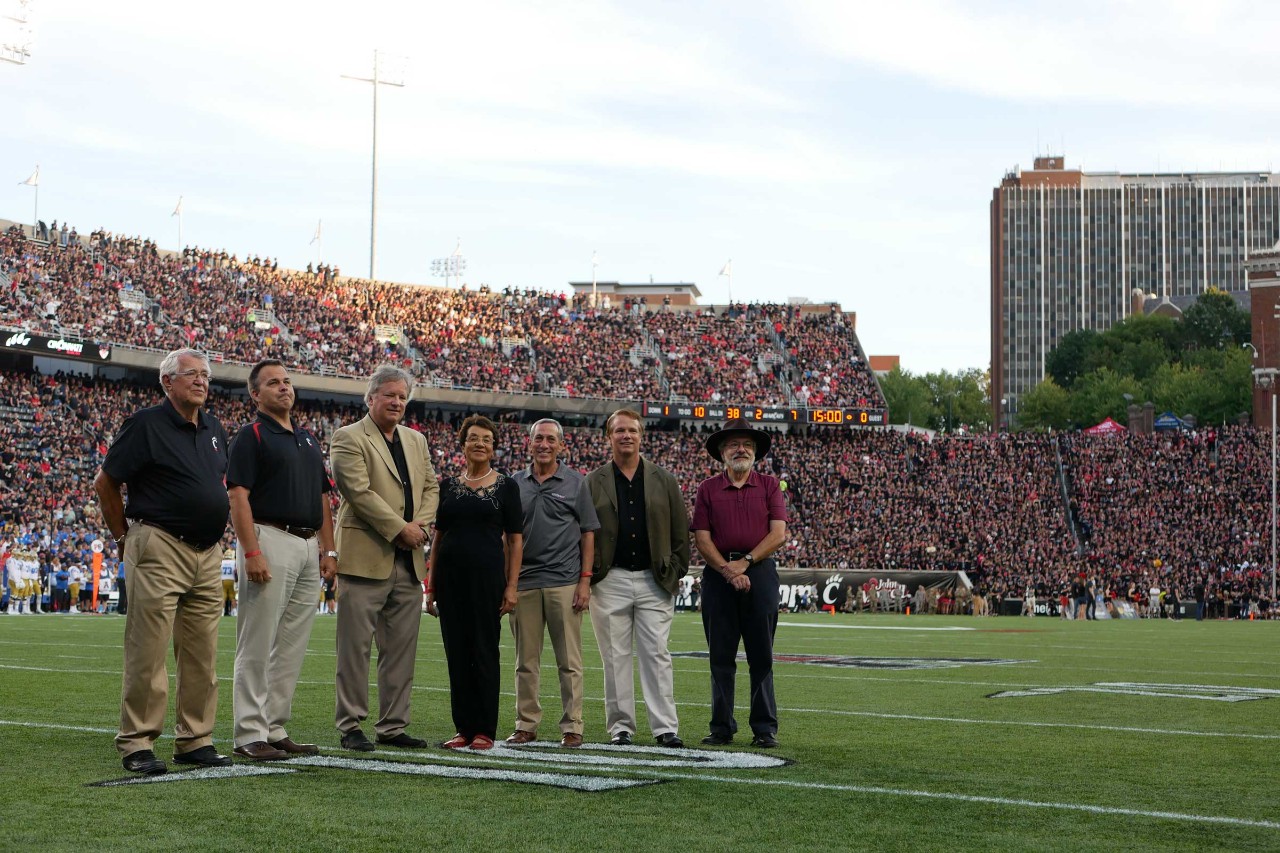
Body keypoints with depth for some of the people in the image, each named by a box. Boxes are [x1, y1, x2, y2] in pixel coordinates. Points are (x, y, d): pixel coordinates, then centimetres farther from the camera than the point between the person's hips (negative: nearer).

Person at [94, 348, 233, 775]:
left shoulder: (214, 429, 14)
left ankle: (195, 740, 15)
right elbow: (105, 483, -2)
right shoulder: (146, 424, -6)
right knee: (148, 653, -5)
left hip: (208, 553, 7)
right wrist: (124, 536, 1)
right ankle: (137, 744, -1)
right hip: (160, 551, -7)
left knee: (202, 656, 8)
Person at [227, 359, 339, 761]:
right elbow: (238, 497, -12)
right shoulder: (251, 436, -4)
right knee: (257, 647, -5)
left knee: (292, 649, 8)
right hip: (270, 540, -7)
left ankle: (276, 729, 14)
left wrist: (328, 549, 12)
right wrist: (252, 552, -20)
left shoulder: (309, 440, 19)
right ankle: (250, 734, -4)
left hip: (309, 548, 8)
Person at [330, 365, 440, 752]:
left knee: (402, 648, 7)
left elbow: (431, 487, 17)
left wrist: (421, 524, -3)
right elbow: (359, 491, -13)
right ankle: (350, 726, 3)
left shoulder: (416, 440, 19)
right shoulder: (348, 439, -4)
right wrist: (400, 529, -15)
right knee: (355, 646, -3)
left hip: (408, 560, 7)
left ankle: (393, 726, 13)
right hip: (365, 557, -7)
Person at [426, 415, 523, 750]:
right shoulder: (448, 486, 10)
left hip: (487, 575, -3)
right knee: (456, 653, 5)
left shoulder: (506, 486, 2)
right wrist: (431, 585, 8)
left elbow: (515, 539, 1)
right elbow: (437, 536, 13)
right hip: (451, 575, 3)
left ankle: (485, 730, 5)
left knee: (485, 652, -2)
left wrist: (511, 585, -6)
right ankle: (463, 728, 12)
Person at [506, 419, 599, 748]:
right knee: (526, 661, 7)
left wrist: (585, 579, -5)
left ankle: (572, 727, 4)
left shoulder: (575, 483, 4)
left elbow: (588, 534, 3)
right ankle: (526, 724, 14)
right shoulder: (516, 484, 10)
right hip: (524, 581, 3)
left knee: (569, 661, 0)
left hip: (564, 581, -2)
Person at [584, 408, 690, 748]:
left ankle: (665, 727, -2)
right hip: (610, 580, 0)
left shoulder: (664, 480, 10)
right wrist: (588, 574, -1)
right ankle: (620, 726, 8)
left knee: (657, 655, -2)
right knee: (615, 657, 2)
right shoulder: (593, 482, 7)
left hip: (654, 580, 0)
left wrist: (675, 572, 3)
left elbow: (680, 530, 10)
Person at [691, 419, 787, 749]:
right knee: (721, 656, 3)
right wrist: (728, 571, -12)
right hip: (718, 574, 1)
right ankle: (722, 727, 8)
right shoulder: (708, 489, 8)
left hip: (760, 572, -1)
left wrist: (745, 562, -11)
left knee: (761, 656, 0)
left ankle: (765, 728, 3)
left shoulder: (769, 486, 8)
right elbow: (702, 538, 0)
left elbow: (778, 534, -1)